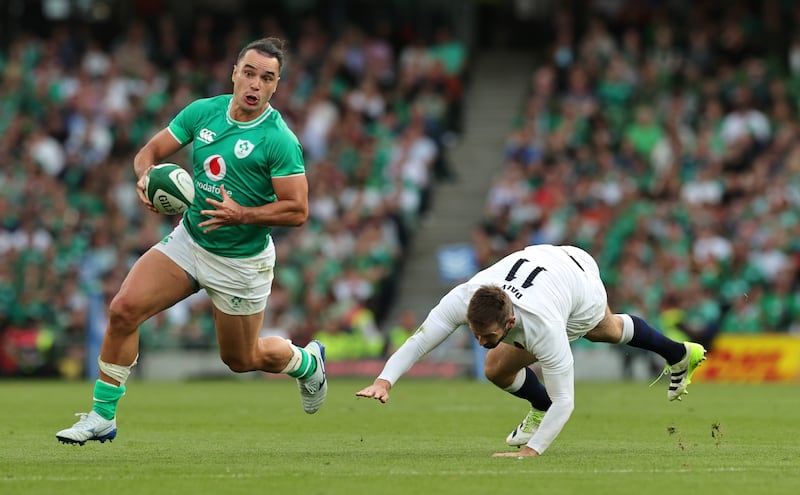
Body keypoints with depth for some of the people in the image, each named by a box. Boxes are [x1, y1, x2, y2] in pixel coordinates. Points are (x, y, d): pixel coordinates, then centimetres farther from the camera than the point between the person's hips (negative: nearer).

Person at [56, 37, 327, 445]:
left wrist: (242, 214, -29)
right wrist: (147, 176, -19)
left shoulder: (279, 140, -18)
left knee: (241, 359, 11)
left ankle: (307, 361, 45)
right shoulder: (203, 111, -3)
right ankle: (102, 416, -5)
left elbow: (297, 211, -17)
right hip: (189, 240, 4)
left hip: (240, 260, -4)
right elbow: (149, 152, 4)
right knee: (123, 309, -15)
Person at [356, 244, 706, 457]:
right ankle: (681, 355, 65)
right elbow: (418, 340, -41)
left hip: (583, 299, -5)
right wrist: (384, 380, -57)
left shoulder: (543, 329, -50)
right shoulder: (463, 298, -41)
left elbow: (565, 401, -44)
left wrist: (531, 450, -51)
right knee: (609, 331, 32)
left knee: (497, 368, -8)